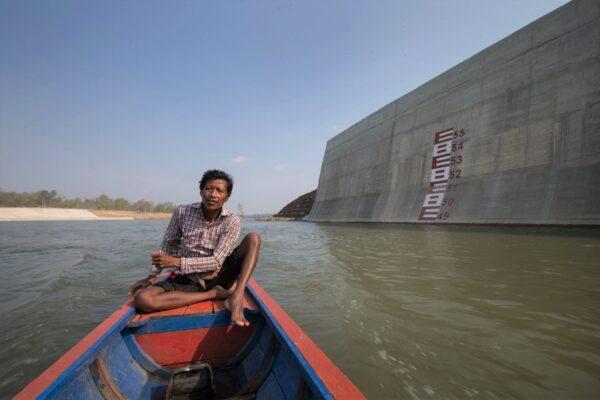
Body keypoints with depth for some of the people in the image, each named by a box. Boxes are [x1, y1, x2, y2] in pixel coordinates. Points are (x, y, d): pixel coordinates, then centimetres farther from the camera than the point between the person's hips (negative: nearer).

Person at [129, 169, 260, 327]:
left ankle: (236, 298, -32)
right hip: (185, 280, 2)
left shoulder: (232, 221, -12)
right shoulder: (182, 213, -5)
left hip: (216, 278, -1)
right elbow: (168, 246, 9)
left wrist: (177, 262, -24)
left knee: (253, 238, -19)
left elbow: (216, 262, -17)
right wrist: (152, 276, 2)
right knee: (141, 299, -27)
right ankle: (215, 294, -19)